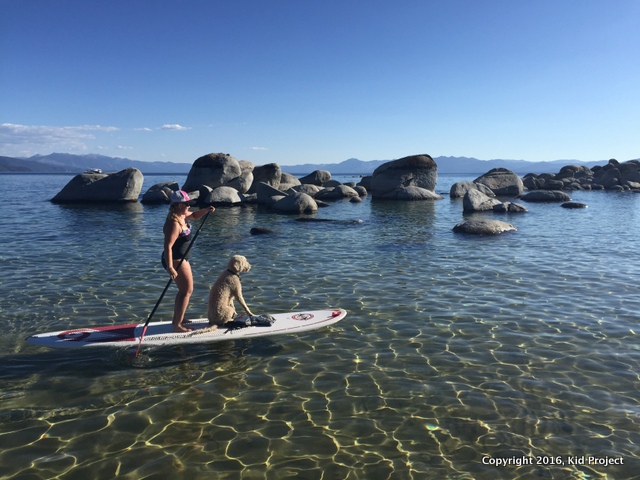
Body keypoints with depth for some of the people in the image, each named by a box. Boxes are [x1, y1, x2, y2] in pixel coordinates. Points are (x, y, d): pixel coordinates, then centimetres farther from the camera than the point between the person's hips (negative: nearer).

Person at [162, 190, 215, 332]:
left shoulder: (181, 215, 4)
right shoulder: (174, 223, -26)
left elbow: (194, 215, 25)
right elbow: (168, 246, -30)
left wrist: (206, 210, 7)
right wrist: (170, 268, -34)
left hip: (181, 259, 11)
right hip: (175, 261, -11)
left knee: (185, 289, 23)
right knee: (187, 291, -5)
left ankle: (177, 319, 34)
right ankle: (177, 325, 1)